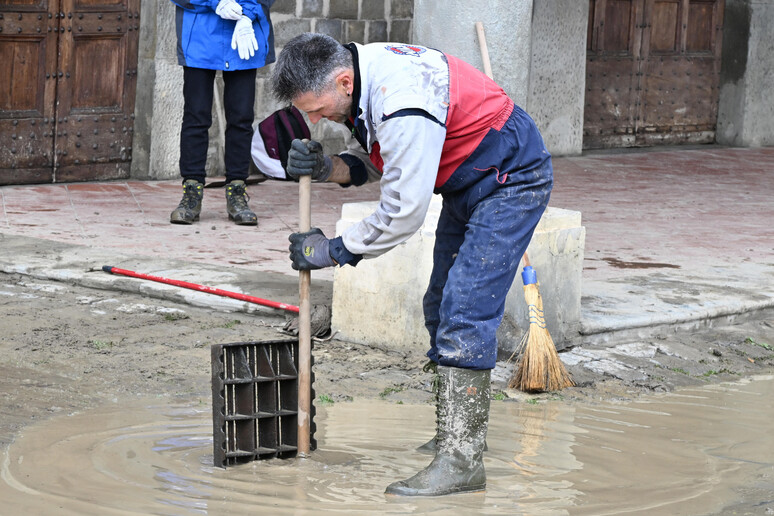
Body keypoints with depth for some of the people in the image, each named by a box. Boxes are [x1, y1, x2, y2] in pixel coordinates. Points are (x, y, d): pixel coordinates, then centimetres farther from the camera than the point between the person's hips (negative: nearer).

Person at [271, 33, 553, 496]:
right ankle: (455, 433, 26)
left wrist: (333, 251, -17)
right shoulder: (364, 71, -4)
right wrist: (326, 167, -12)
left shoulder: (404, 105, -34)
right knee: (443, 307, 15)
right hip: (469, 182, 10)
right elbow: (372, 162, 9)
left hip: (512, 179, -10)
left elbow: (404, 212, -28)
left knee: (465, 311, -17)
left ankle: (461, 460, -17)